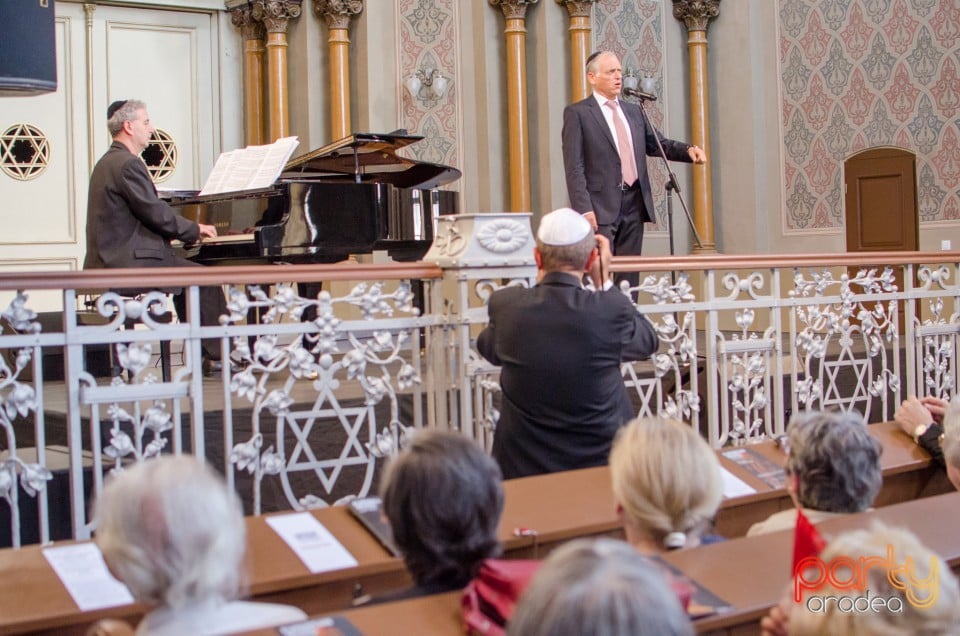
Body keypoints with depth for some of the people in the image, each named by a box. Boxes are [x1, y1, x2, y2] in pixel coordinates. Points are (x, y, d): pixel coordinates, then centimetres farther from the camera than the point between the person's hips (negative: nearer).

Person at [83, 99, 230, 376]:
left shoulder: (108, 162, 17)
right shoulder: (128, 164, -15)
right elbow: (157, 215, -18)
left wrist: (190, 230, 14)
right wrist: (195, 229, -2)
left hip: (109, 261, 11)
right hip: (127, 265, -10)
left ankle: (202, 352, 21)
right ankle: (218, 355, 2)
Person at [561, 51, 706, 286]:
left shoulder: (633, 111, 18)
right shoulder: (577, 113, -1)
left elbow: (658, 144, 19)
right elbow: (574, 166, -7)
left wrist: (688, 149, -2)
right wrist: (583, 209, -16)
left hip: (634, 205, 6)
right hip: (601, 206, -6)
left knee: (630, 275, 8)